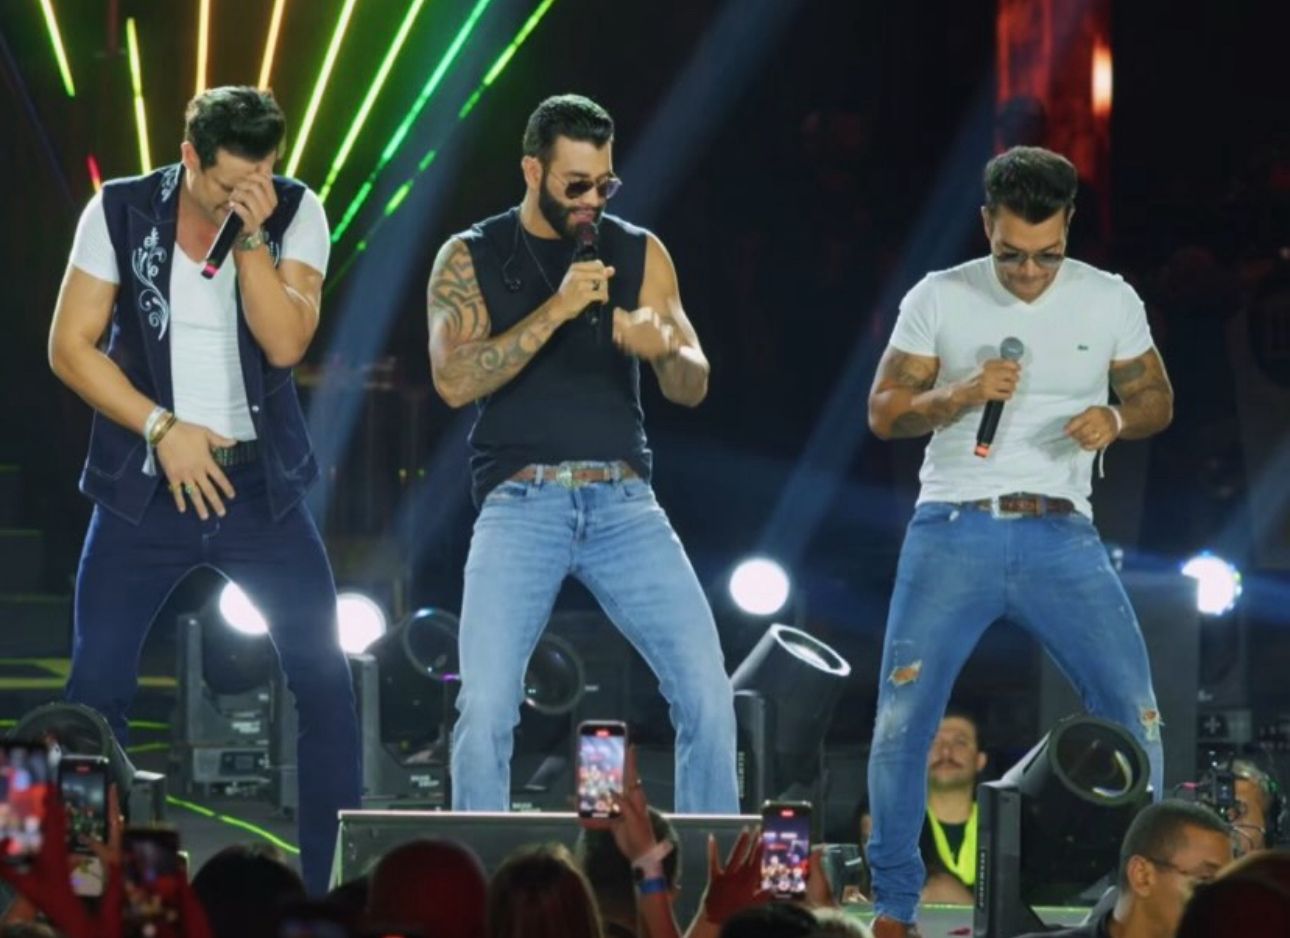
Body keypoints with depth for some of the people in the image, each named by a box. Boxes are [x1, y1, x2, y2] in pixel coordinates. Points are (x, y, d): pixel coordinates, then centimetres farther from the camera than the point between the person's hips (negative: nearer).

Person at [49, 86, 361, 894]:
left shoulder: (295, 214, -5)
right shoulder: (120, 213, -6)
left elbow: (285, 344, -16)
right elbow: (71, 347, -5)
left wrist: (251, 236, -24)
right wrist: (162, 427, -13)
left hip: (260, 486, 1)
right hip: (145, 487, 0)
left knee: (327, 684, -5)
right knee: (95, 690, -3)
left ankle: (333, 889, 3)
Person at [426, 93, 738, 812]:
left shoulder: (639, 254, 11)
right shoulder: (471, 259, 5)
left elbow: (693, 387, 7)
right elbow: (454, 380, -9)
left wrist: (665, 349, -17)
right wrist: (556, 310, -17)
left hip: (623, 504, 2)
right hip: (521, 504, -2)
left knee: (707, 692, -10)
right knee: (486, 707, -14)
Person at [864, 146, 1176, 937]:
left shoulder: (1110, 301, 3)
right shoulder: (939, 299, 0)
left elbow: (1158, 401, 12)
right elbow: (883, 413, 2)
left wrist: (1115, 419, -11)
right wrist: (961, 395, -17)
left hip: (1060, 536, 1)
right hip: (954, 531, -1)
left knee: (1134, 710, -7)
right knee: (903, 718, -5)